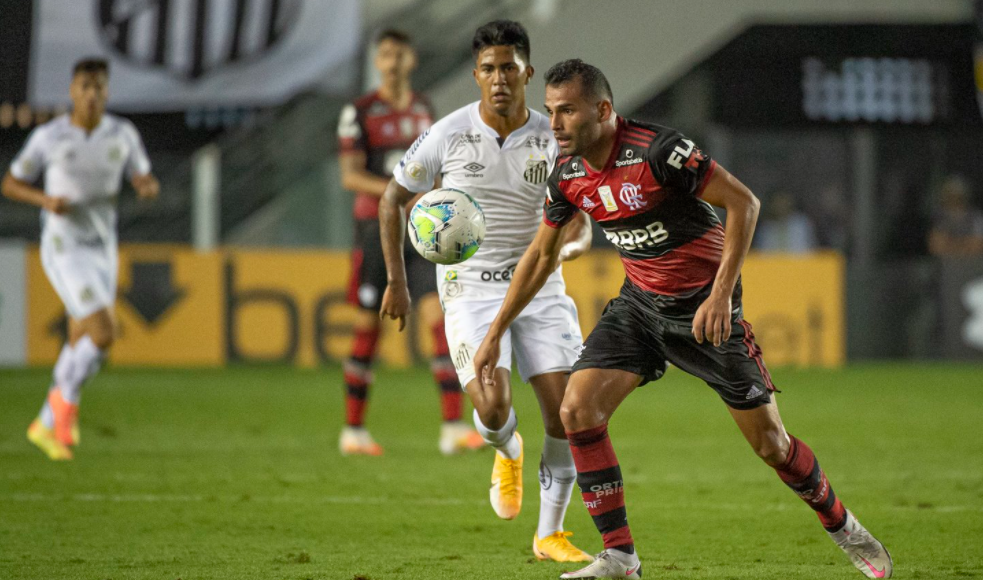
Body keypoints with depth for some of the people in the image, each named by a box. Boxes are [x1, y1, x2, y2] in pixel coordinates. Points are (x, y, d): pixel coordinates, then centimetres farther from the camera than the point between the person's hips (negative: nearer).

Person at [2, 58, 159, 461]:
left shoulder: (123, 133, -2)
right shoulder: (48, 137, -12)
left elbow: (143, 179, 9)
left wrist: (148, 186, -17)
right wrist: (45, 200, -21)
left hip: (102, 250, 5)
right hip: (63, 249, -5)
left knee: (81, 345, 14)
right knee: (105, 334, -19)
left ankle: (46, 425, 34)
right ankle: (67, 397, 8)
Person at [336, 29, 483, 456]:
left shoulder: (423, 110, 12)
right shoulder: (360, 113, -4)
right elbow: (350, 177, -11)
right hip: (376, 228, -4)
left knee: (440, 318, -10)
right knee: (368, 328, 1)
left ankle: (452, 426, -14)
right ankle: (353, 430, 13)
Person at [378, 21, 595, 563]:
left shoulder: (553, 140, -3)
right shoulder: (448, 135, -6)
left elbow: (579, 218, 3)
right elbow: (393, 198, 8)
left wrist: (571, 244, -22)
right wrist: (397, 280, 6)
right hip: (470, 289, -2)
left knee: (565, 410, -8)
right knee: (493, 407, -21)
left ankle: (550, 534, 9)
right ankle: (507, 454, 19)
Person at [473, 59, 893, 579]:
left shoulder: (657, 151, -25)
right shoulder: (567, 174, -4)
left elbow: (743, 202, -21)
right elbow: (541, 255, 11)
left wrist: (721, 293, -26)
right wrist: (495, 334, 12)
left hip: (705, 307, -6)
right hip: (639, 303, 6)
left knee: (769, 441, -1)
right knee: (577, 410, -14)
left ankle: (842, 527, 26)